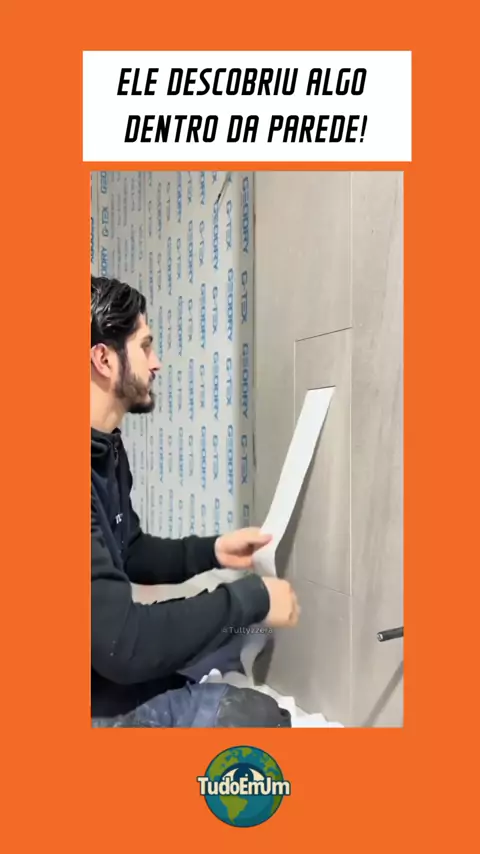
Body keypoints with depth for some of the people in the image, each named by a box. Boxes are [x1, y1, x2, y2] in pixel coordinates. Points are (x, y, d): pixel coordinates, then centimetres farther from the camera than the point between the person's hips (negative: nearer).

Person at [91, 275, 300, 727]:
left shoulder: (107, 447, 2)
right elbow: (121, 644, -32)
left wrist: (213, 551, 1)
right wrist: (252, 597, -20)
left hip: (113, 651, 10)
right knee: (254, 713, -23)